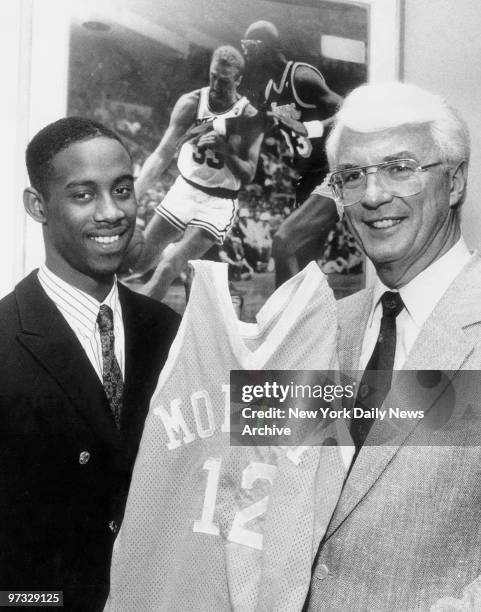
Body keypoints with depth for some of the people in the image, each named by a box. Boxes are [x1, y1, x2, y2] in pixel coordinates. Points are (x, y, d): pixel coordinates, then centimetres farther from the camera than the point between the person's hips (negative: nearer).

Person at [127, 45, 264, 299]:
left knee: (167, 270, -15)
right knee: (135, 263, 4)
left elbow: (248, 174, -10)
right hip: (185, 189, 3)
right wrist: (133, 194, -22)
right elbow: (163, 154, -11)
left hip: (219, 202, -3)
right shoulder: (191, 103, -8)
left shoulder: (250, 117, -12)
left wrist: (223, 149, -27)